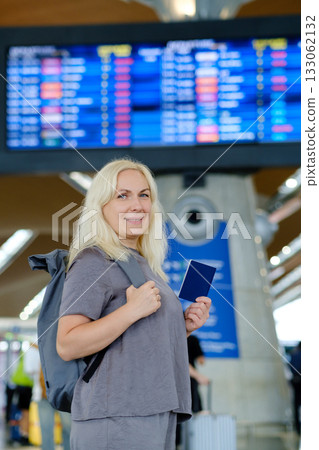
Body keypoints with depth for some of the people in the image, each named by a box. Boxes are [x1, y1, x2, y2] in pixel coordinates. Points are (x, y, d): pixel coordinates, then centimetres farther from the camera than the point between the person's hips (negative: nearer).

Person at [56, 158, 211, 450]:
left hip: (158, 413, 9)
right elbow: (67, 345, -17)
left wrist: (184, 325, 11)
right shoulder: (94, 262, -7)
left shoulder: (144, 263, 21)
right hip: (117, 418, -9)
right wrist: (133, 310, -22)